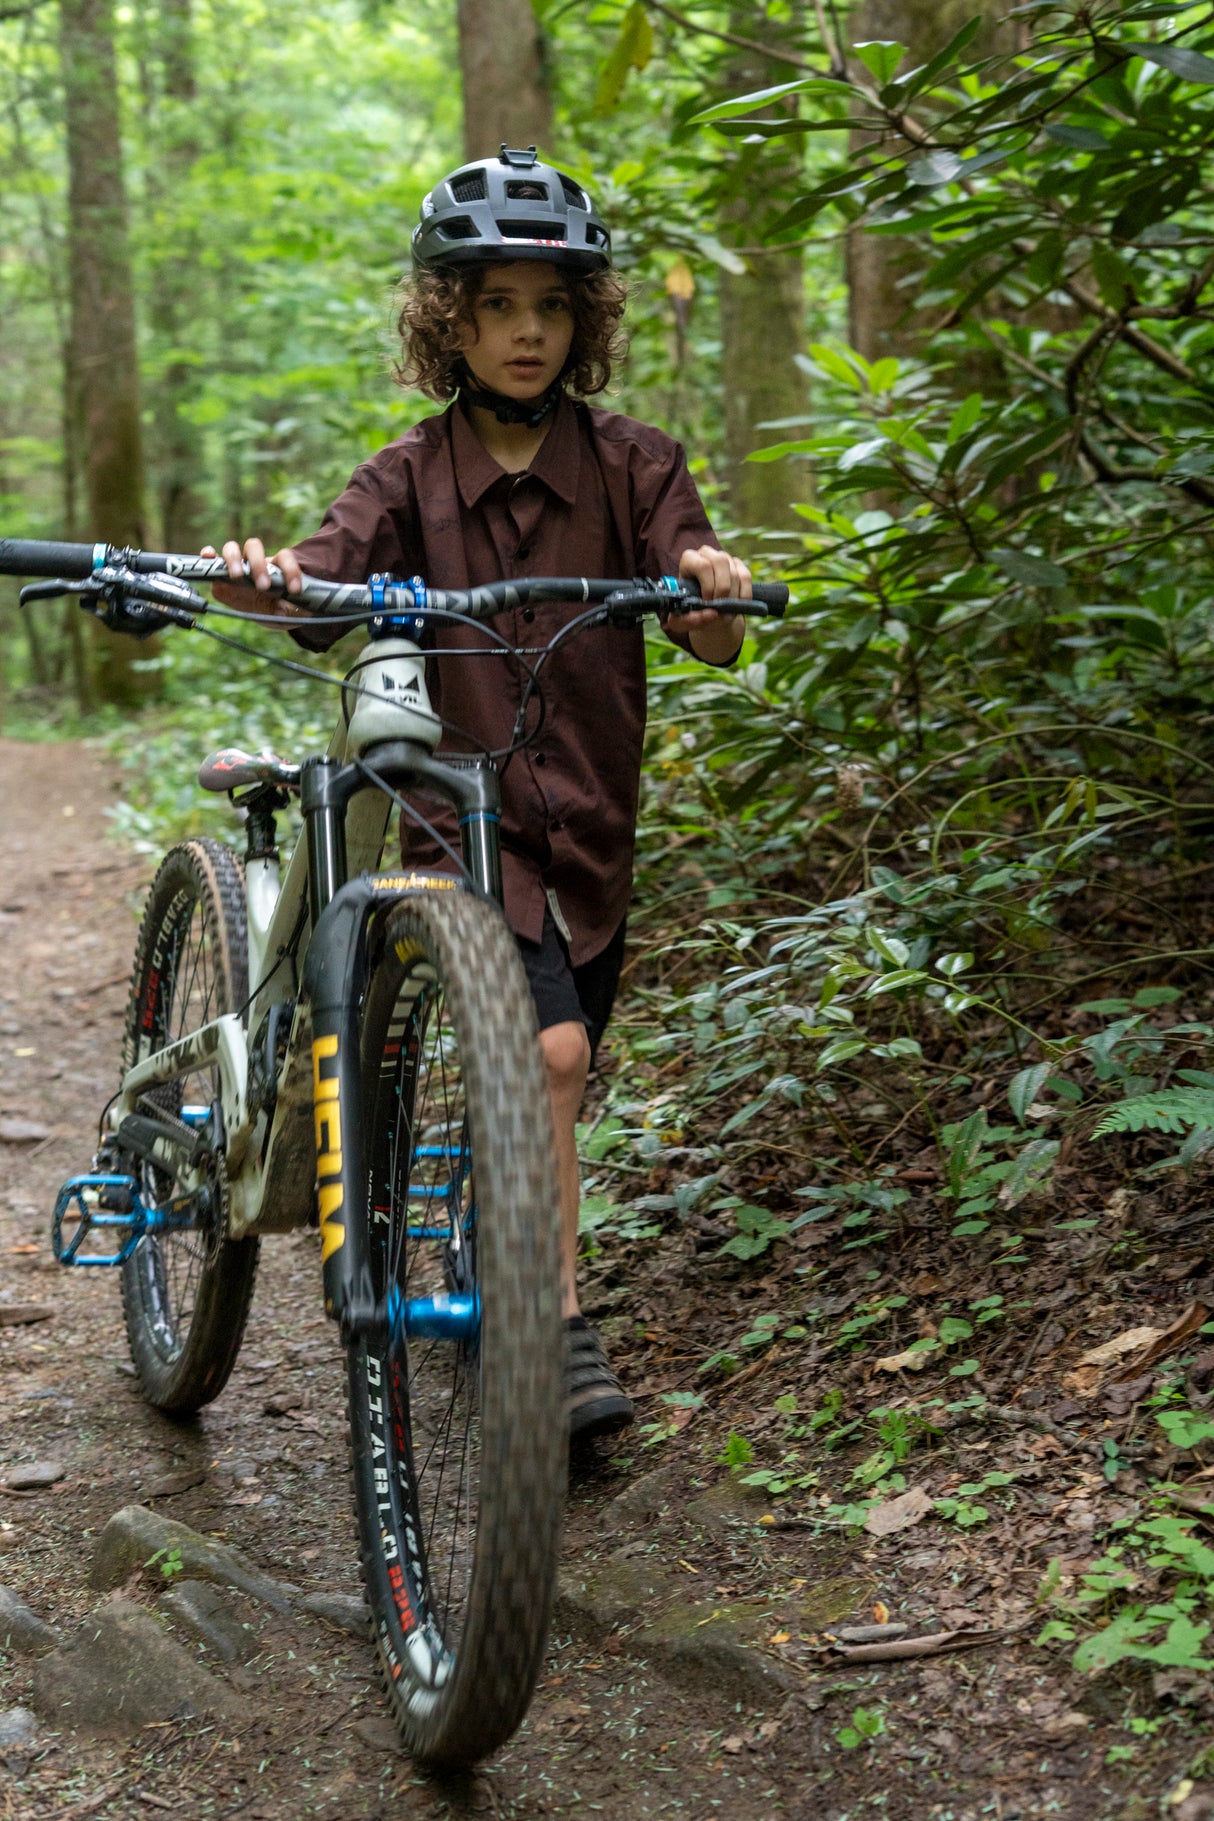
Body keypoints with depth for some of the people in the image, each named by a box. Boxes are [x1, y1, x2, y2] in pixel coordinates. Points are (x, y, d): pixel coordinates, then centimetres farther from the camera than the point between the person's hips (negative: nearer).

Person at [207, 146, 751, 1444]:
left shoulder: (632, 464, -2)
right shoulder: (412, 475, -3)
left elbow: (714, 643, -11)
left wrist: (715, 590, -33)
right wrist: (257, 580, -41)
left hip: (589, 817, 3)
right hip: (467, 811, -3)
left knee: (549, 1077, 14)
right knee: (551, 1049, -21)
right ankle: (561, 1327, -10)